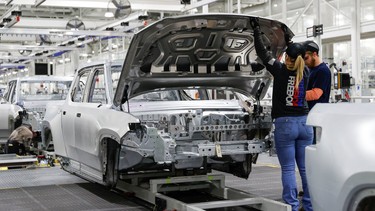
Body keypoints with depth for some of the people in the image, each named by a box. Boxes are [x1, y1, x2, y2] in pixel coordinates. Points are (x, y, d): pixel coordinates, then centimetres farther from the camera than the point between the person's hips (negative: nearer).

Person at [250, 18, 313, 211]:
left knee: (288, 169, -1)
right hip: (304, 123, 4)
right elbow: (298, 61, 28)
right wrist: (289, 43, 35)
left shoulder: (280, 70, -7)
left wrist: (256, 29, 7)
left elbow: (262, 52, -1)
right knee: (306, 168, 8)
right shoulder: (305, 73, 5)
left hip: (285, 124, -4)